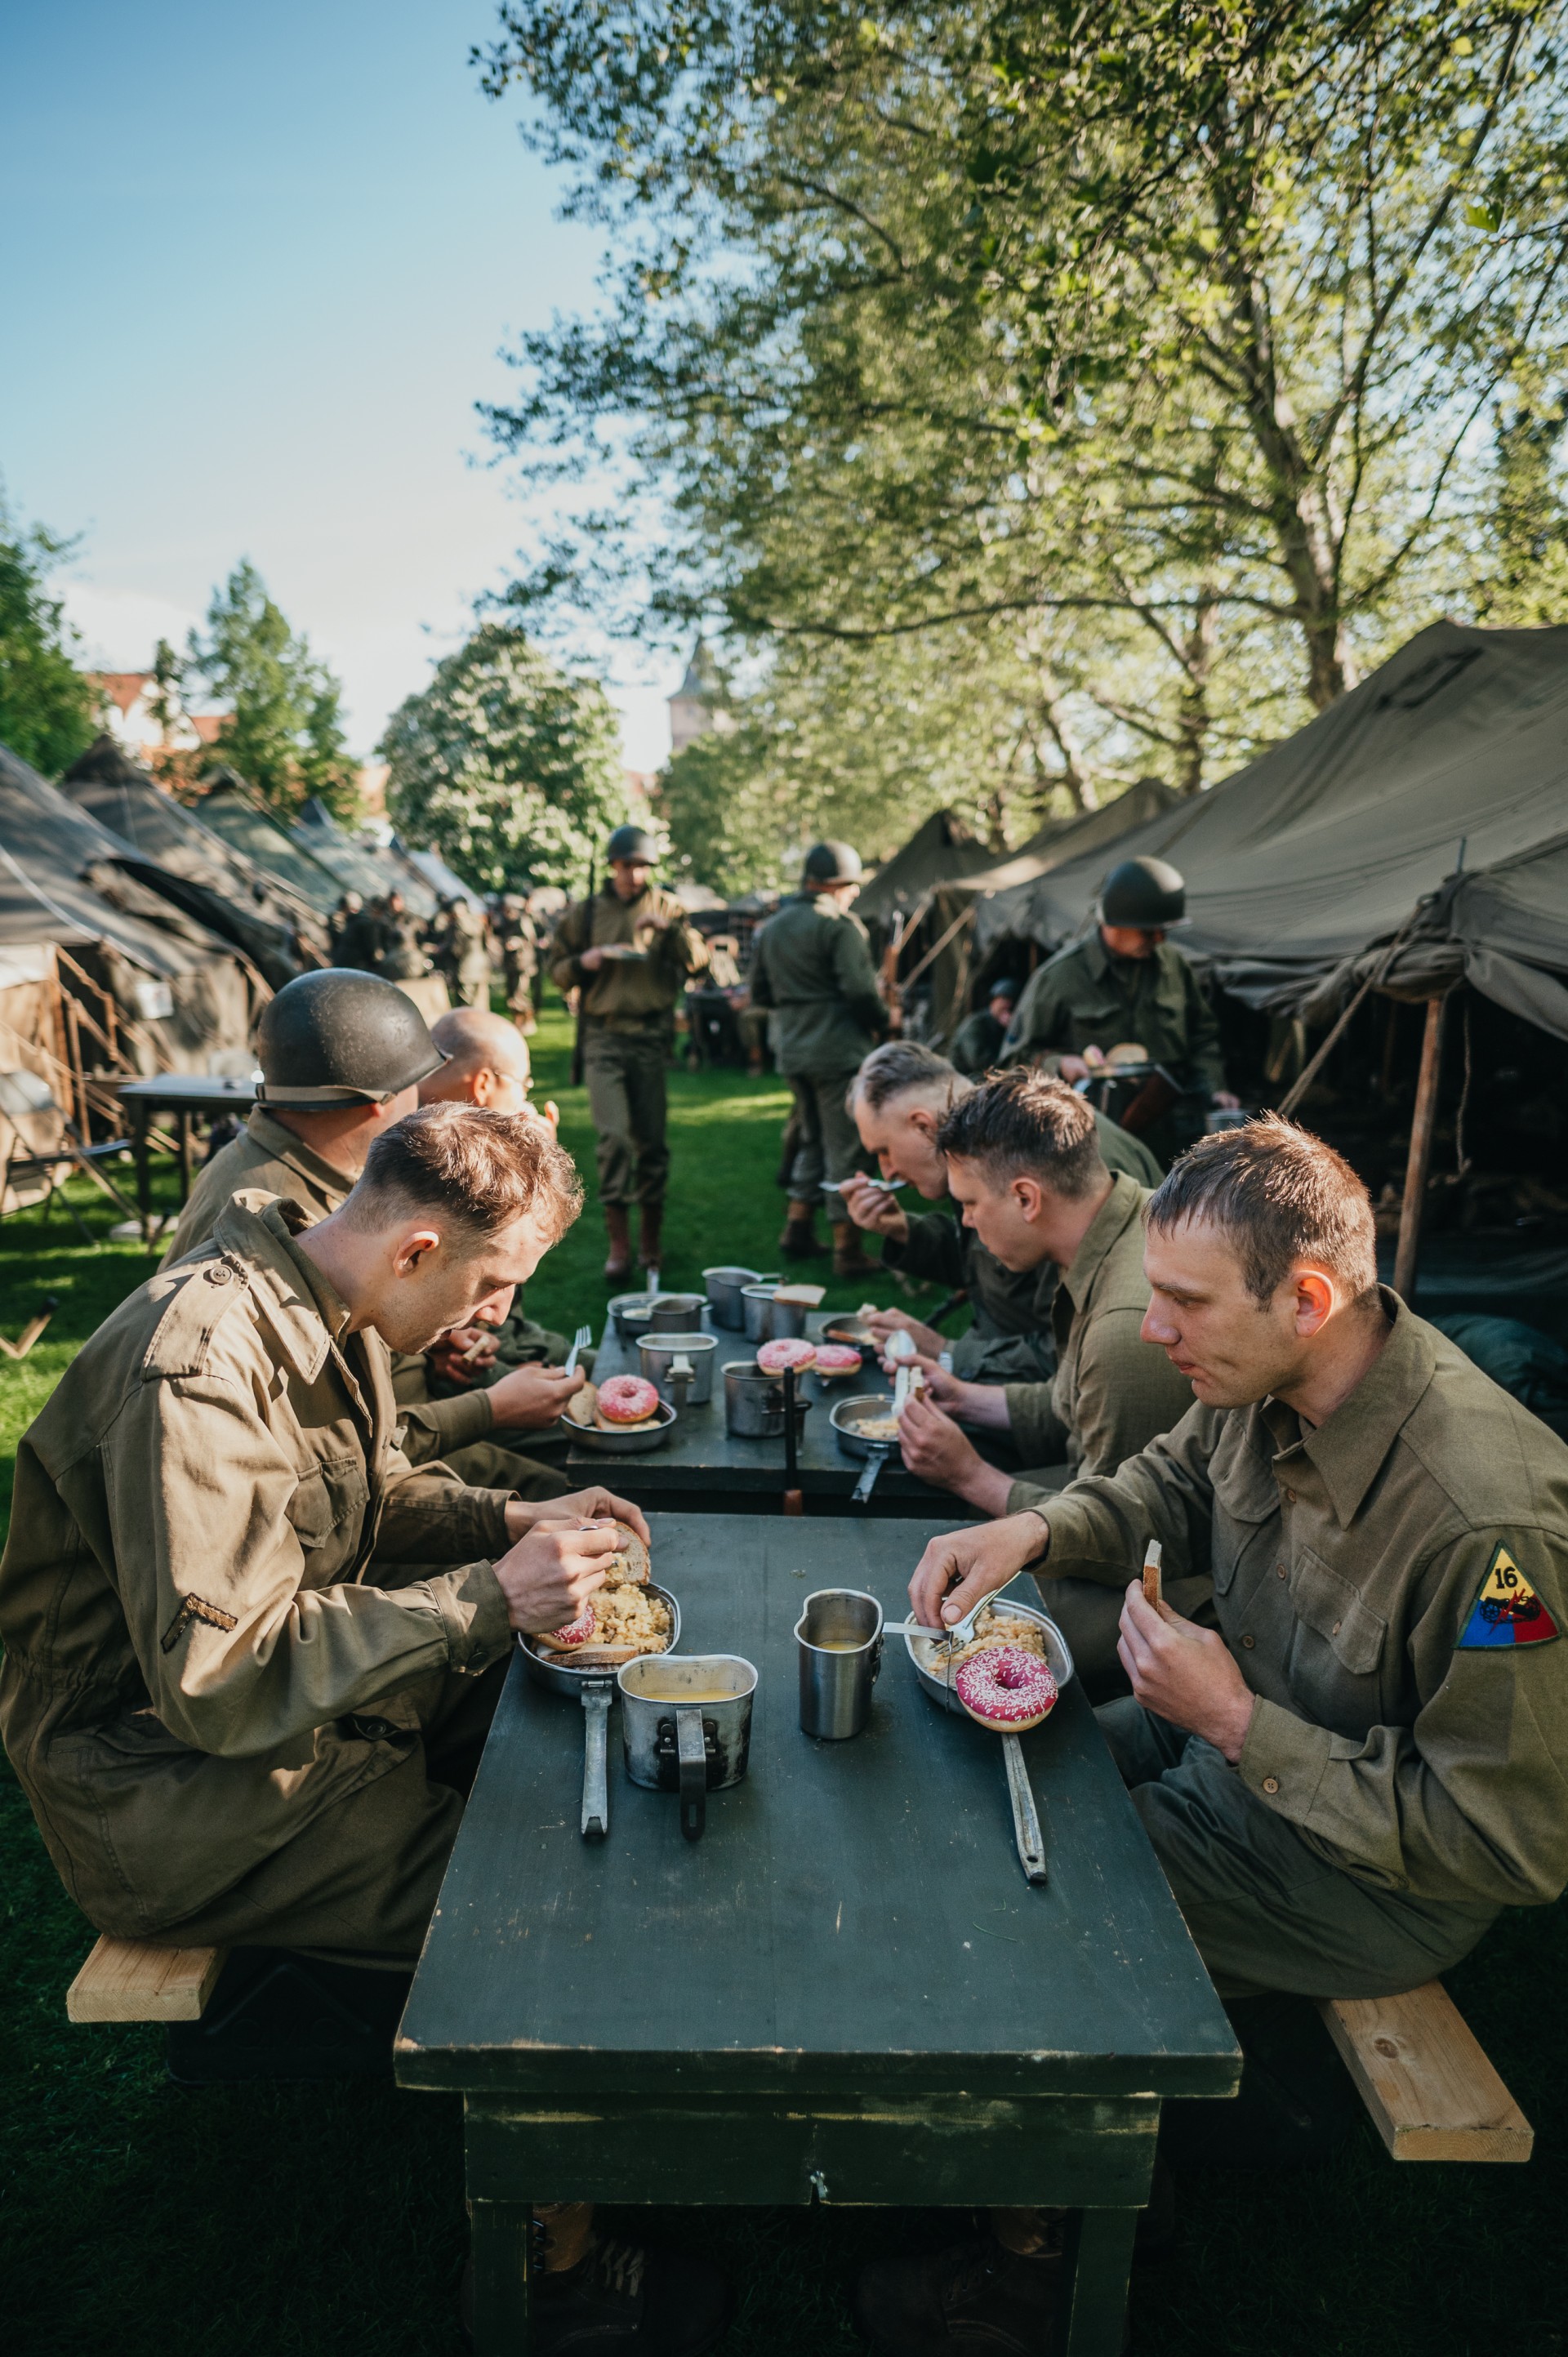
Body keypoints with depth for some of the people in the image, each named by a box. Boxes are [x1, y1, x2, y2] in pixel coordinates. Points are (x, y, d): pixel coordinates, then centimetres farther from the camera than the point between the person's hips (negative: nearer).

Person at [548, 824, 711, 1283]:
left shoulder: (666, 907, 9)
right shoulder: (584, 913, 10)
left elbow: (698, 960, 1)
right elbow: (558, 971, 14)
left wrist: (668, 927, -14)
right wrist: (585, 960, -6)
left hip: (652, 1036, 1)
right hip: (604, 1037, 0)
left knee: (651, 1139, 4)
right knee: (613, 1136, -11)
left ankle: (651, 1240, 19)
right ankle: (619, 1245, -4)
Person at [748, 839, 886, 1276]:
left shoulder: (772, 927, 11)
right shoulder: (840, 925, -12)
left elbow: (759, 993, 16)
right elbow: (860, 989, -18)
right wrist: (880, 1021, 0)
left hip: (792, 1053, 7)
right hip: (838, 1052, -7)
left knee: (812, 1140, 20)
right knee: (843, 1147, 0)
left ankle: (797, 1231, 20)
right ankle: (847, 1249, 4)